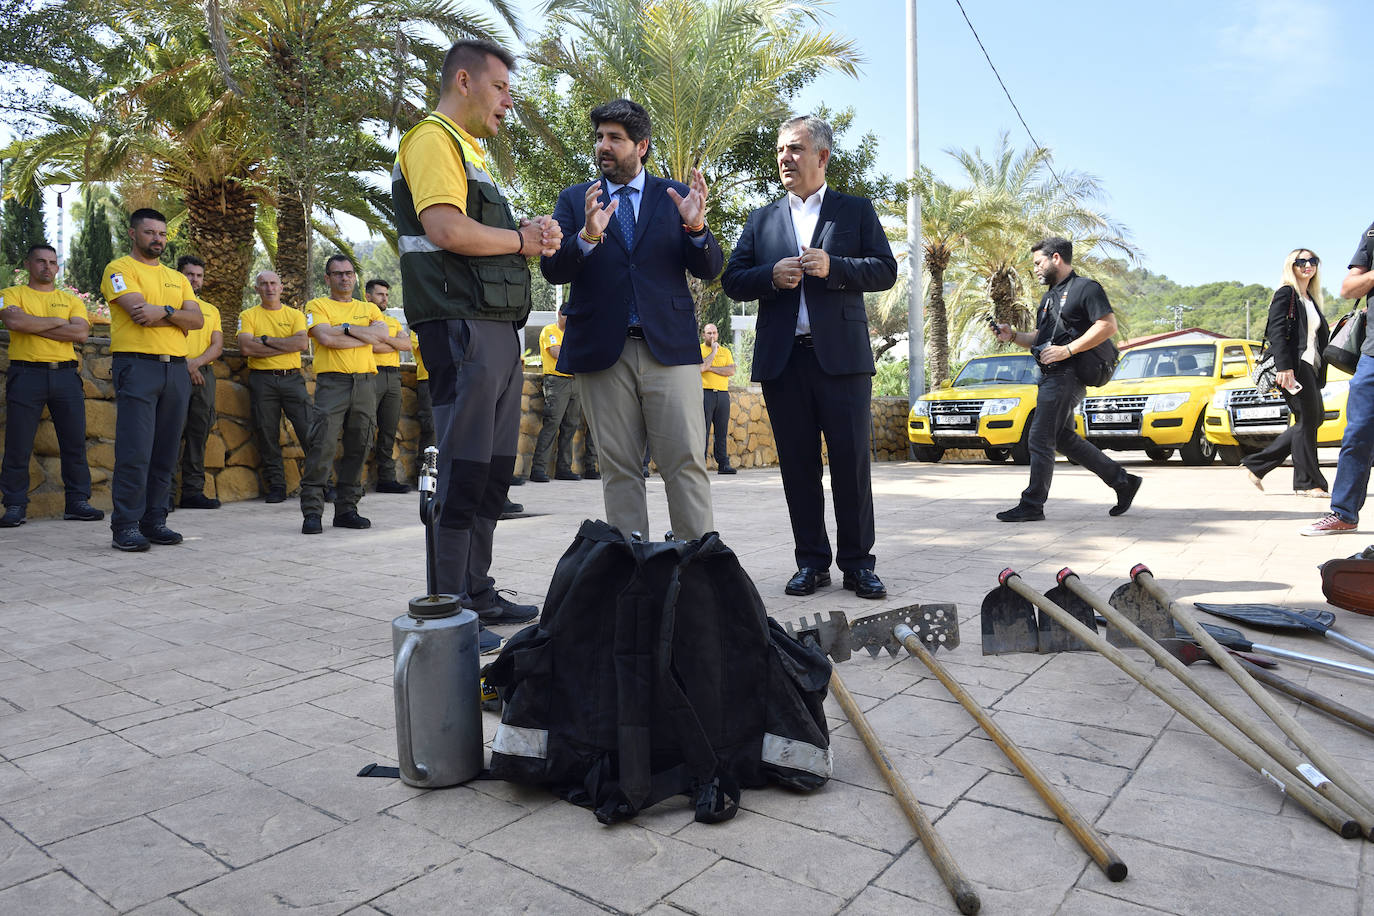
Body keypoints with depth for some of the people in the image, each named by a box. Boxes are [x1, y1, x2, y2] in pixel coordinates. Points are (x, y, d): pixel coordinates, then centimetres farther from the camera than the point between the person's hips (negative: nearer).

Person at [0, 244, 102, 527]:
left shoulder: (71, 300, 15)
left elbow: (81, 333, -3)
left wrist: (33, 326, -6)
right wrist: (57, 322, -3)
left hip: (66, 375, 2)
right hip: (26, 374, -2)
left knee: (75, 442, 1)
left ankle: (77, 501, 7)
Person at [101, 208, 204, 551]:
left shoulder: (177, 278, 20)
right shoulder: (119, 269, 2)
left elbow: (197, 320, 5)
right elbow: (140, 313, -13)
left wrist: (163, 311, -10)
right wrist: (176, 314, 1)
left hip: (176, 368, 6)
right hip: (137, 366, -5)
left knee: (165, 452, 6)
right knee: (135, 452, -9)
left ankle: (154, 520, 13)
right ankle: (125, 526, -3)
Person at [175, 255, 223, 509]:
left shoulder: (211, 310, 21)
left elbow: (217, 346, 9)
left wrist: (197, 361, -9)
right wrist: (185, 363, -15)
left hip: (204, 374, 5)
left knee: (198, 433, 3)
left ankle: (193, 491, 6)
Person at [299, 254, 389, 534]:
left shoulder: (368, 309, 19)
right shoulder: (317, 305, 9)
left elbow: (384, 335, -1)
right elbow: (326, 338, -10)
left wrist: (346, 327, -6)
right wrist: (366, 337, -3)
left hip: (365, 383, 4)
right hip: (332, 382, -4)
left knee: (358, 448, 4)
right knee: (322, 447, -12)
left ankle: (346, 508, 11)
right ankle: (312, 511, -8)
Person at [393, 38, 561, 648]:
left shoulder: (470, 152, 27)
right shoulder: (433, 140, -4)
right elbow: (446, 229, -20)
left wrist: (530, 235, 9)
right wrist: (521, 238, -5)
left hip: (498, 329, 10)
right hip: (462, 326, -10)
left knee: (493, 471, 12)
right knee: (464, 472, -9)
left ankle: (478, 593, 21)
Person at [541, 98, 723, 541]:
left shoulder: (675, 195, 11)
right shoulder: (574, 199, 12)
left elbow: (709, 268, 6)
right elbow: (552, 269, 1)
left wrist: (696, 227, -14)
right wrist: (587, 236, -18)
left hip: (668, 346, -1)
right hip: (602, 350, 1)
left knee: (686, 464, -4)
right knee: (618, 470, 5)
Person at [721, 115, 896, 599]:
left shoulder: (856, 210, 12)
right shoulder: (761, 220, 18)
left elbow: (885, 271, 3)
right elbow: (732, 280, 11)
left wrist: (831, 266, -12)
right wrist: (772, 276, -8)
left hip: (842, 356, -2)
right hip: (783, 359, 2)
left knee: (852, 463, -2)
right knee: (798, 465, 5)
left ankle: (857, 563, 9)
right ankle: (812, 562, 14)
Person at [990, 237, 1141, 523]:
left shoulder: (1086, 288, -5)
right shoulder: (1050, 296, 23)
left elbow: (1109, 325, -15)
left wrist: (1067, 350, -22)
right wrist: (1013, 336, 7)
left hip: (1066, 375, -10)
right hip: (1049, 376, 10)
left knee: (1040, 439, -9)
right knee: (1064, 439, 13)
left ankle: (1032, 505, -3)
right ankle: (1122, 481, 23)